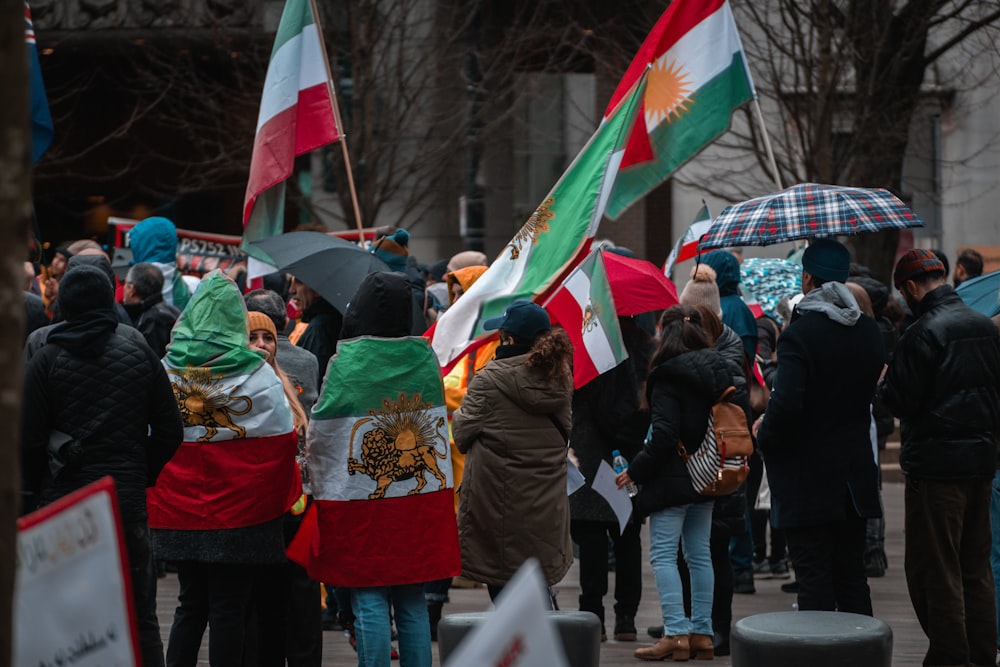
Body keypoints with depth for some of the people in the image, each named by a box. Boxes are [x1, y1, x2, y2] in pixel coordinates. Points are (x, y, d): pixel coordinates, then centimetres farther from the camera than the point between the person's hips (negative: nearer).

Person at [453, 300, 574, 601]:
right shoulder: (560, 377, 5)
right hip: (547, 502, 6)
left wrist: (457, 415, 11)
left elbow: (464, 434, -9)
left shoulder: (490, 378, -14)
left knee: (502, 585, 3)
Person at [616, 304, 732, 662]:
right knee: (699, 554, 12)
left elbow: (664, 436, -19)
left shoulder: (667, 376, -15)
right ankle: (702, 633, 13)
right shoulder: (717, 368, 8)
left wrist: (634, 471, -10)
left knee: (663, 554, -3)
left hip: (673, 478, -8)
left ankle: (676, 633, -9)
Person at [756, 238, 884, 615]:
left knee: (814, 578, -2)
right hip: (856, 475, 7)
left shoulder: (799, 334, -17)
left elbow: (786, 405, -24)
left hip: (807, 478, -7)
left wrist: (764, 436, -6)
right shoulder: (869, 332, 6)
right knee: (852, 576, 14)